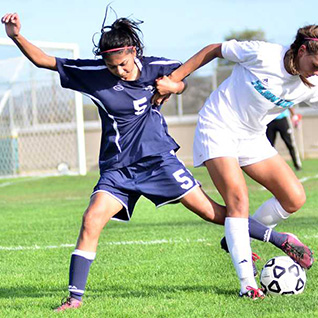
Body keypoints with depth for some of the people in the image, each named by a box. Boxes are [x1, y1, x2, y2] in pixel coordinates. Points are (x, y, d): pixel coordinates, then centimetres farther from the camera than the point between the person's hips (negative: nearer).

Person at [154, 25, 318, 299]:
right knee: (238, 199, -21)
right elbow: (214, 50, -9)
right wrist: (173, 80, -8)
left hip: (252, 138, 6)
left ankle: (239, 241, 14)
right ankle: (247, 282, -19)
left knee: (294, 198, -5)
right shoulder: (263, 54, -21)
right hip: (218, 130, -6)